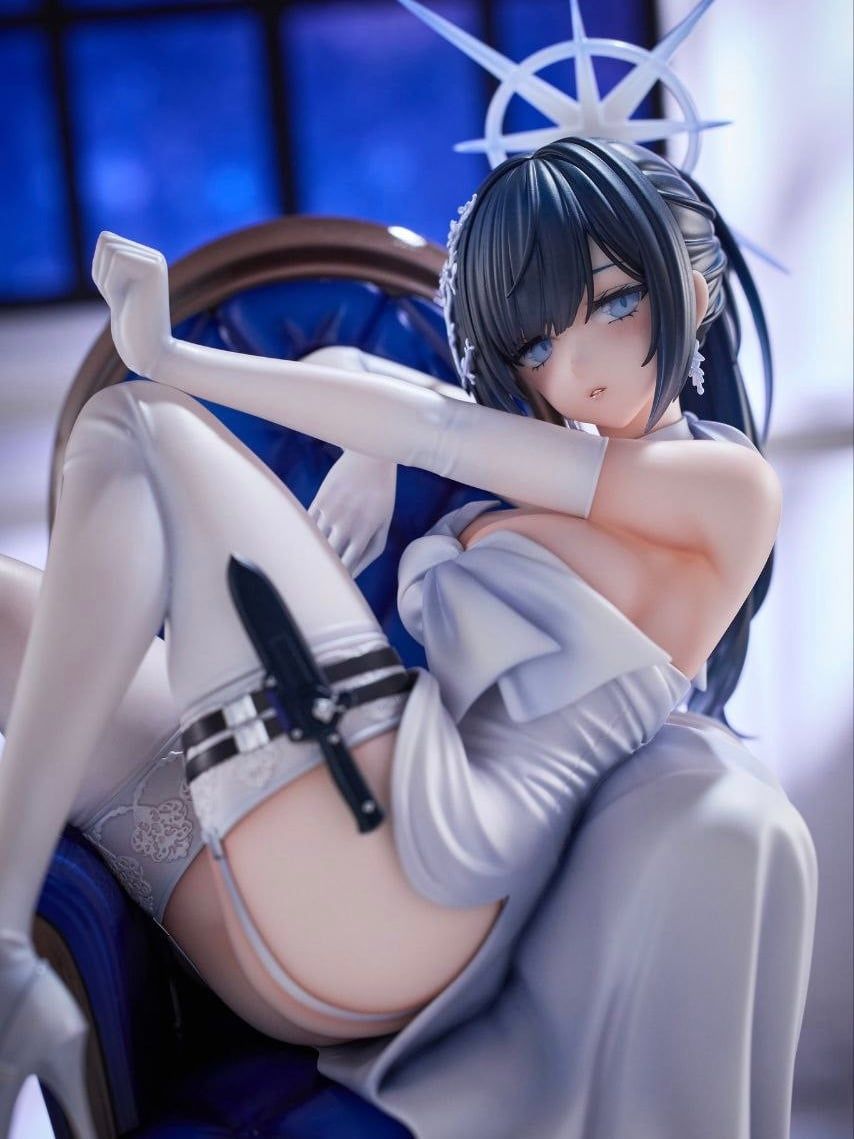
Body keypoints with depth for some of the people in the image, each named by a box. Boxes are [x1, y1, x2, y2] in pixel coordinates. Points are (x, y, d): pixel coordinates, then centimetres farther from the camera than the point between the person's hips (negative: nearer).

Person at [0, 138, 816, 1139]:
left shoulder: (725, 484, 3)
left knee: (132, 432, -7)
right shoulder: (545, 486, 26)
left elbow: (431, 431, 0)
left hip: (364, 900, -8)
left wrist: (169, 359, 7)